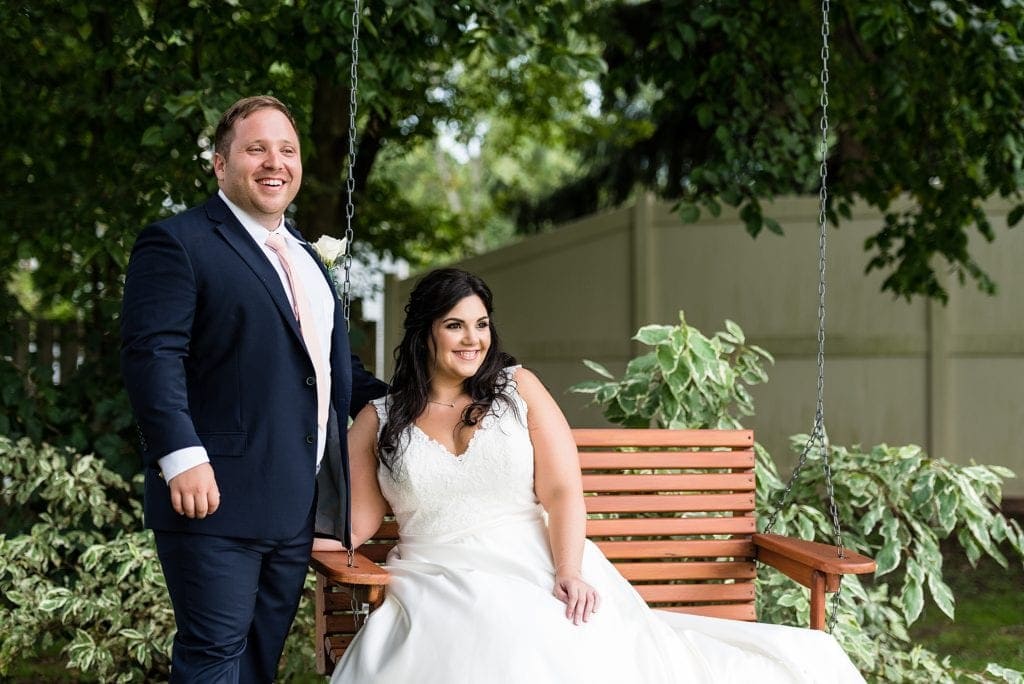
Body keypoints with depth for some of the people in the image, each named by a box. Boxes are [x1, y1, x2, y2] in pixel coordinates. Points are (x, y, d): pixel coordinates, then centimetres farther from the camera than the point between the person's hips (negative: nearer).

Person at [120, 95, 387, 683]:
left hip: (295, 505, 8)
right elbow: (152, 353, -16)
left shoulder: (305, 256, 21)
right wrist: (181, 456, -26)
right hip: (215, 496, -8)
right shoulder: (178, 243, -6)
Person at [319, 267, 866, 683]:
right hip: (438, 584, 0)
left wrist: (570, 571, -13)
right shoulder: (378, 422, 12)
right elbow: (355, 525, 9)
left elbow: (563, 491, 2)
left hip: (538, 574, 0)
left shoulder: (518, 389, 11)